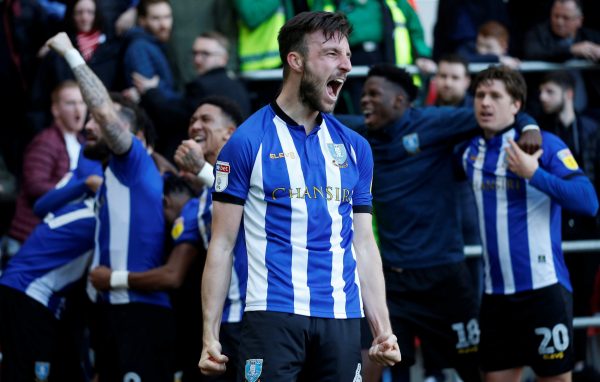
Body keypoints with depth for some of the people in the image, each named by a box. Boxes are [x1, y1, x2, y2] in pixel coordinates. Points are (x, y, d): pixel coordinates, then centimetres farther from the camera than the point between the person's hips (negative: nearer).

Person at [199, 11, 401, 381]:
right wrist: (210, 335, -6)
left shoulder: (354, 148, 13)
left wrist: (383, 330, 7)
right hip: (274, 315, -4)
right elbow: (222, 245, -1)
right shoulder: (247, 142, -1)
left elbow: (364, 245, 15)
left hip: (343, 319, 4)